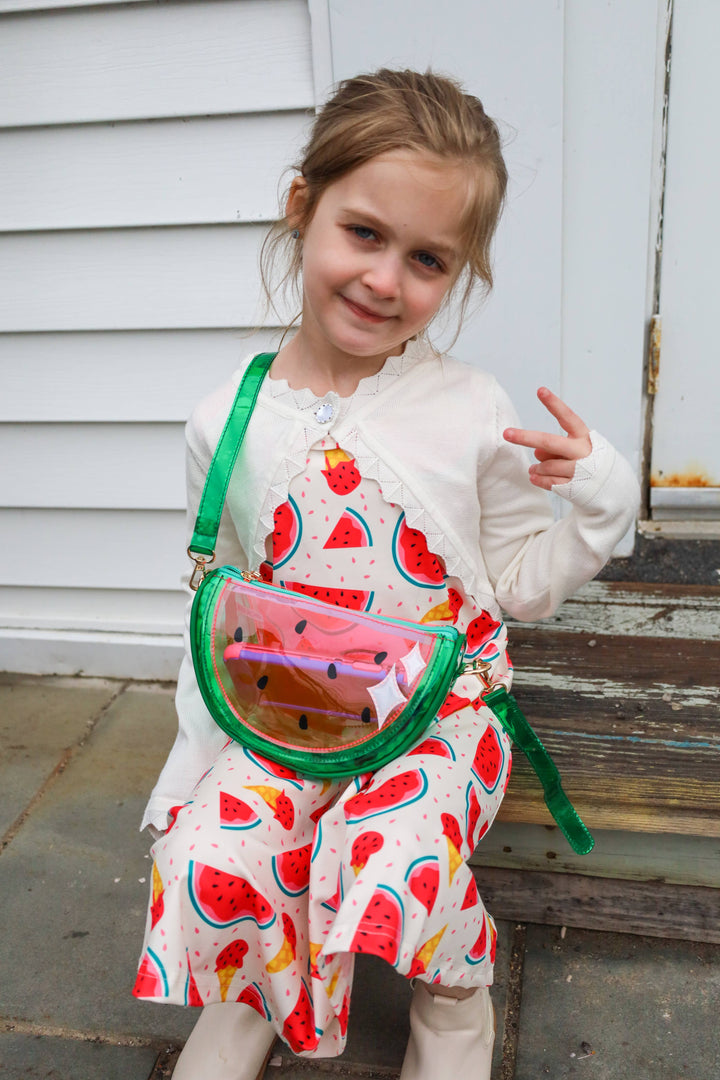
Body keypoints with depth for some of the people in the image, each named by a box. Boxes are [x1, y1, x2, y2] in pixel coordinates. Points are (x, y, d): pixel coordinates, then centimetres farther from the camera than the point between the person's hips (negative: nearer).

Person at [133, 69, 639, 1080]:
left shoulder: (472, 410, -7)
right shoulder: (229, 424, -3)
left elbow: (519, 583, 3)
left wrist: (599, 505, -14)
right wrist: (195, 755, 4)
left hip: (443, 706, -1)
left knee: (395, 864, -26)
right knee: (207, 857, -21)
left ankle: (454, 997, 10)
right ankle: (249, 994, 14)